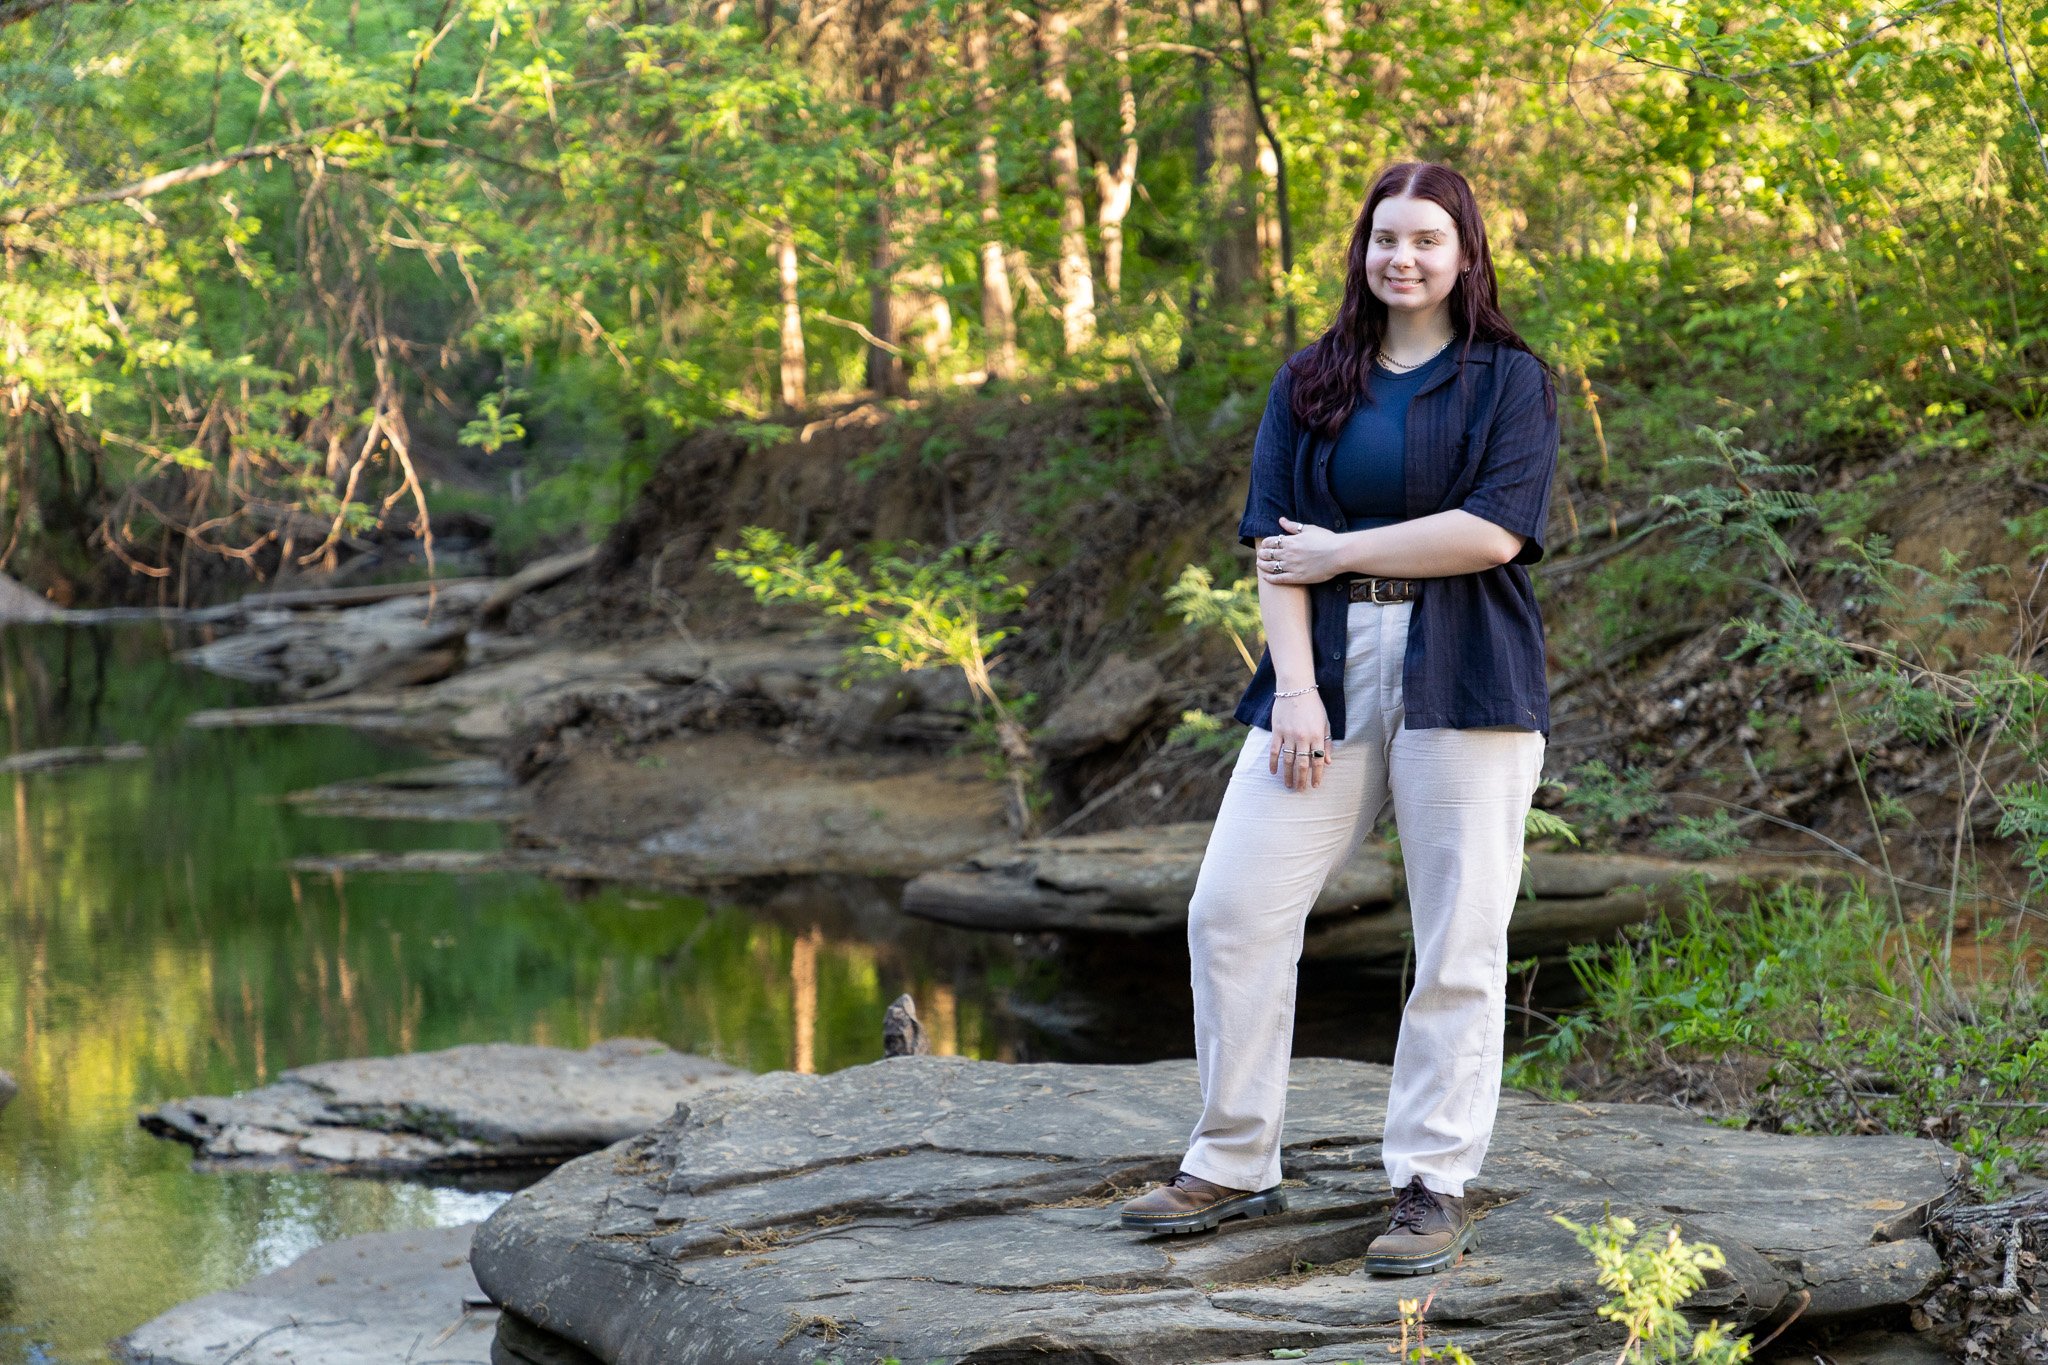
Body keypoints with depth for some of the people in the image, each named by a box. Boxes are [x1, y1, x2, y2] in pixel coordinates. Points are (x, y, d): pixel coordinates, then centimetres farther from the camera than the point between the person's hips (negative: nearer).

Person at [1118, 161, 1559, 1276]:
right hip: (1329, 672, 4)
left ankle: (1434, 1188, 7)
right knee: (1230, 912, -1)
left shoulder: (1509, 381, 3)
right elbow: (1275, 543, 6)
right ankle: (1234, 1166, 11)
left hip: (1461, 681, -3)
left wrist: (1340, 551, -6)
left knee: (1458, 946, -2)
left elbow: (1494, 530, -11)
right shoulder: (1311, 383, 14)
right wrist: (1295, 687, -6)